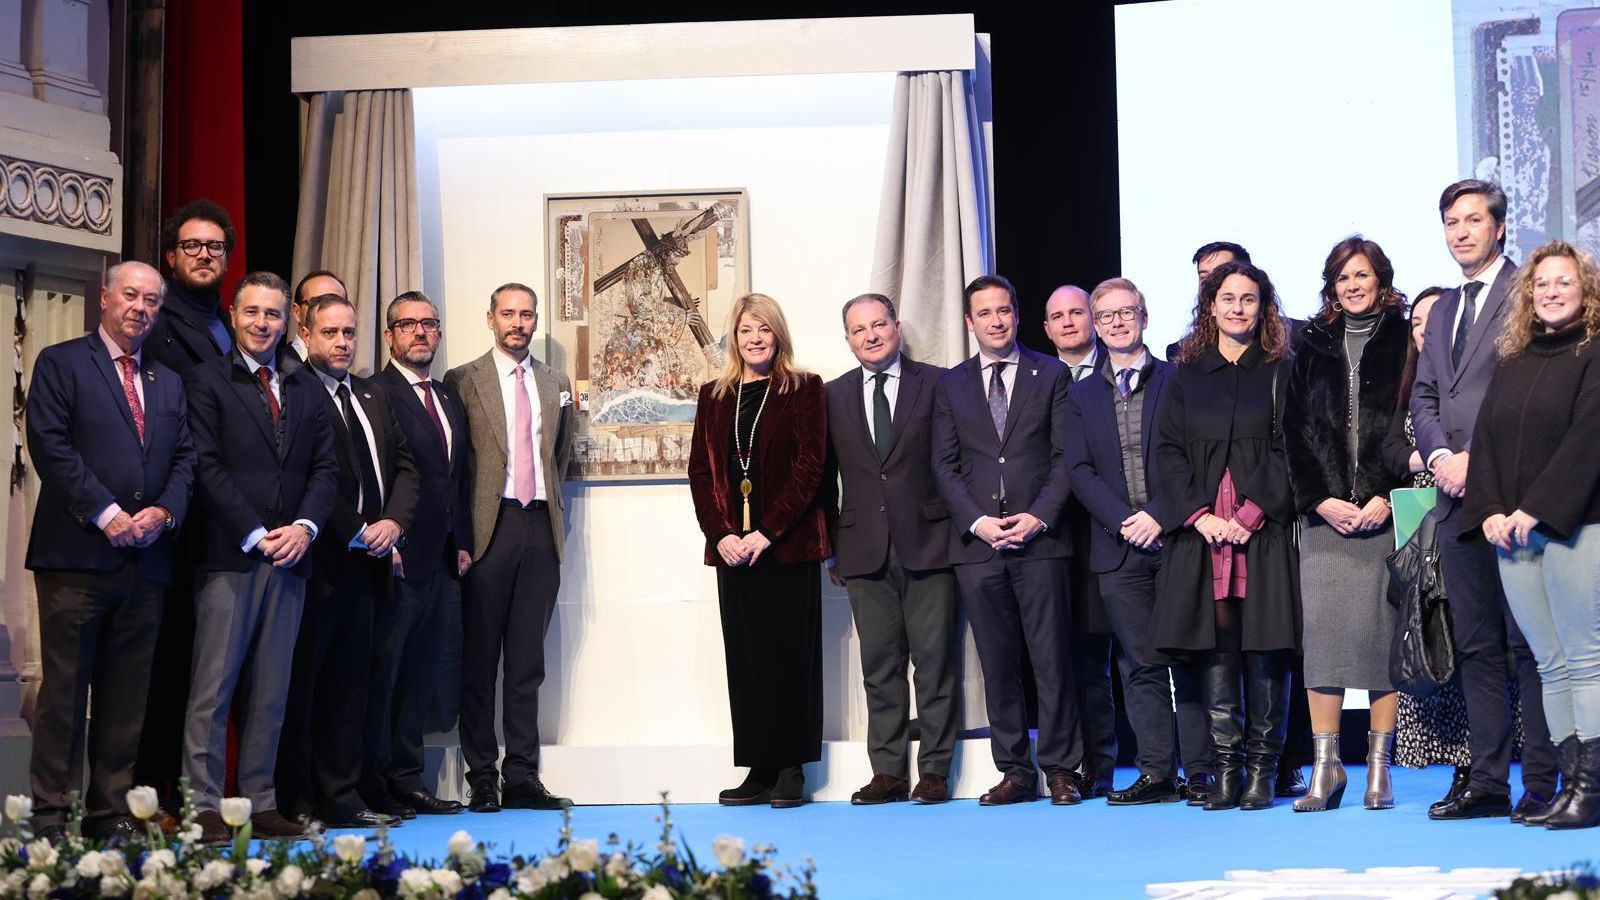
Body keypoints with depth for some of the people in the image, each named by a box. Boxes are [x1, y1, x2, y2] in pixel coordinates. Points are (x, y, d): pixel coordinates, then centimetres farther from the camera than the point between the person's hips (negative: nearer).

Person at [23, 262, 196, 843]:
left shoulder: (169, 383, 20)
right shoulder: (61, 363, 3)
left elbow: (185, 458, 15)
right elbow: (50, 446, -7)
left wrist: (164, 511, -5)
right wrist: (105, 513, -14)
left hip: (146, 557, 5)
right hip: (76, 555, -5)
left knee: (126, 697, 7)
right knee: (64, 691, -3)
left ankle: (112, 812, 12)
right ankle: (50, 815, 1)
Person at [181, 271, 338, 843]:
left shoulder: (306, 389, 16)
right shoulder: (206, 381, 2)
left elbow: (325, 468, 12)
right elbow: (207, 467, -6)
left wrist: (305, 526, -5)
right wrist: (256, 535, -12)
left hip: (289, 557, 5)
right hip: (229, 556, -5)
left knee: (271, 692, 7)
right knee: (213, 687, -5)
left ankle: (260, 804, 11)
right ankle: (203, 807, -2)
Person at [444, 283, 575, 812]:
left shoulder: (556, 385, 15)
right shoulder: (463, 381, 3)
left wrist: (554, 507, 14)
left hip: (541, 529, 4)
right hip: (489, 527, -4)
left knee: (528, 661, 6)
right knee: (480, 658, -1)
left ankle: (522, 778, 9)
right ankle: (482, 779, 5)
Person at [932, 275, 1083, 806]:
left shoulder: (1051, 375, 8)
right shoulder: (951, 385, 13)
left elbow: (1065, 457, 3)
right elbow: (945, 465, 8)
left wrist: (1038, 516, -10)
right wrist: (977, 521, -6)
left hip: (1040, 538, -2)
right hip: (977, 543, 2)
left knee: (1052, 658, -3)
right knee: (997, 664, 4)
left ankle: (1060, 769, 5)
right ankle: (1015, 772, 10)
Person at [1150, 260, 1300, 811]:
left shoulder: (1279, 374, 8)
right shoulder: (1187, 377, 13)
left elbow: (1286, 451, -1)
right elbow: (1167, 452, 7)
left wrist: (1251, 512, -13)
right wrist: (1199, 514, -7)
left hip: (1265, 530, -2)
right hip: (1201, 531, 2)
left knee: (1265, 649, -3)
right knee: (1216, 646, -2)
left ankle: (1262, 768, 3)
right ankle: (1224, 767, 2)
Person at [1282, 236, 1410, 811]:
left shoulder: (1404, 342, 6)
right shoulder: (1313, 347, 14)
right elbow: (1296, 429, 9)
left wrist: (1388, 497, -11)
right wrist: (1320, 499, -3)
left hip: (1386, 511, -2)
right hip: (1325, 513, 2)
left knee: (1382, 630, -3)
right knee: (1322, 630, -4)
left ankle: (1379, 769, 2)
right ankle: (1325, 767, 0)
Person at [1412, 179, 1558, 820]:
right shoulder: (1443, 309, 22)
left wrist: (1477, 459, -13)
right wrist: (1440, 457, -1)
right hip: (1458, 497, 7)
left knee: (1529, 641, -5)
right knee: (1476, 645, 7)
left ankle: (1541, 783, -2)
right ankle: (1488, 780, 11)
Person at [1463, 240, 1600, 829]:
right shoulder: (1513, 365, 17)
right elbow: (1485, 441, 13)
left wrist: (1537, 509, -16)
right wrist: (1490, 511, -1)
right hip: (1511, 532, 6)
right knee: (1550, 663, 5)